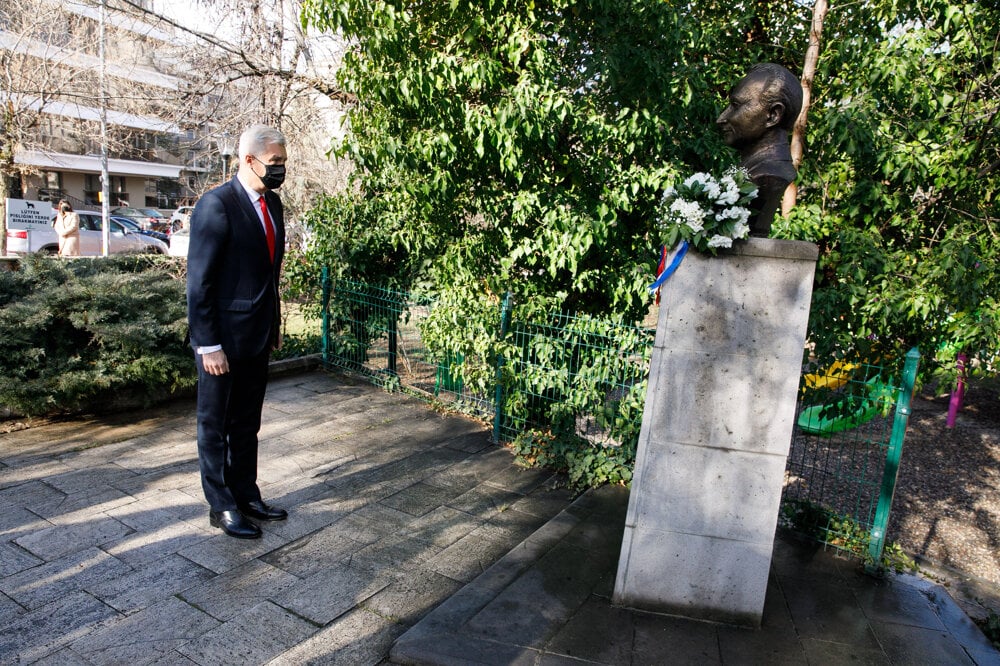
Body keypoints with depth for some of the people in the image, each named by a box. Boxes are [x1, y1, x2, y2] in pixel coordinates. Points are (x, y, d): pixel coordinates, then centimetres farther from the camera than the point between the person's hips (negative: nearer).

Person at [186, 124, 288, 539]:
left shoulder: (272, 203, 8)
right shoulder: (216, 205, -15)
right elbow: (200, 281, -16)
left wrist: (275, 324, 13)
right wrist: (208, 345, -17)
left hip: (258, 336, 7)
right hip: (223, 338, -7)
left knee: (247, 425, 17)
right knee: (216, 426, 10)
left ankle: (246, 496, 31)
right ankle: (221, 507, 24)